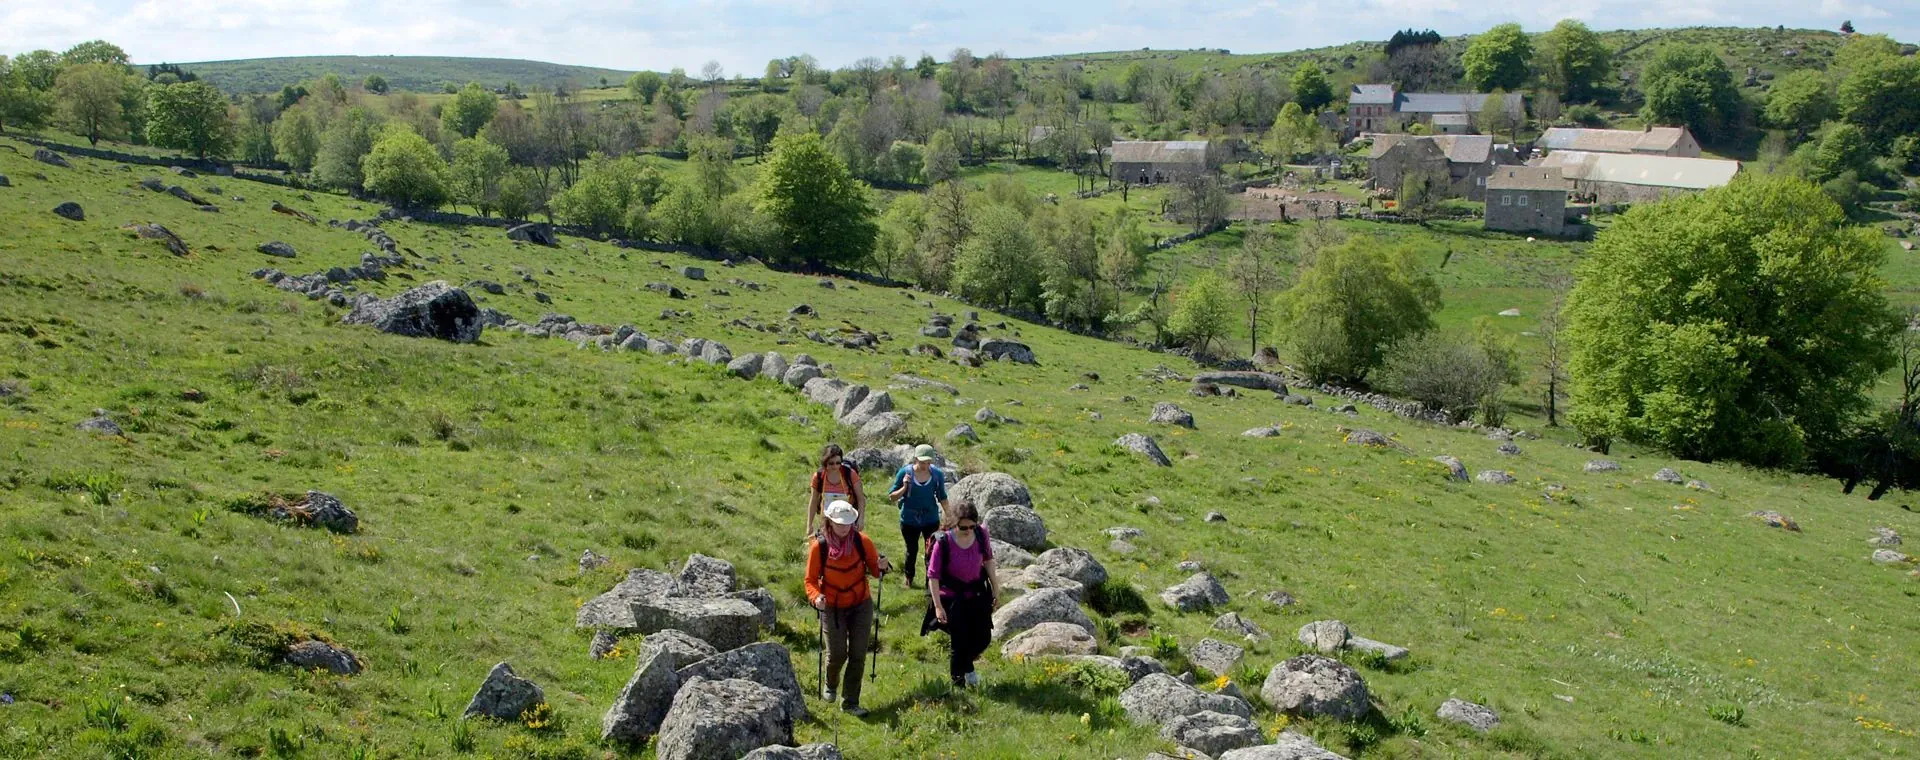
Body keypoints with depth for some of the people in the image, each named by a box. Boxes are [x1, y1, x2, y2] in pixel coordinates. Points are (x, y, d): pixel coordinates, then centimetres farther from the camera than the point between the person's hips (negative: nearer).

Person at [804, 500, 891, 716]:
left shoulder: (862, 541, -12)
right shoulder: (819, 546, -15)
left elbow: (874, 570, -3)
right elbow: (811, 580, -8)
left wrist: (882, 567, -26)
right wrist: (816, 597, -28)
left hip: (861, 605, 2)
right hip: (833, 608, -1)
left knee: (858, 655, 2)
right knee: (837, 653, -2)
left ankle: (850, 702, 16)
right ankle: (831, 684, 33)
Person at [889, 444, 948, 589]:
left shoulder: (937, 474, -12)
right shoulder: (905, 472, -17)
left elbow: (942, 497, 1)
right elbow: (892, 496, -11)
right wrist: (904, 487, -28)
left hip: (931, 519, 0)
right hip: (909, 520, 0)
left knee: (932, 550, 1)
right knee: (912, 550, 18)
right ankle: (909, 578, 41)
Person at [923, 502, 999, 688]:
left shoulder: (981, 534, -13)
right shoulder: (943, 543, -25)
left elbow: (988, 560, 4)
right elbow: (933, 575, -19)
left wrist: (995, 589, 7)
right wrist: (938, 606, -20)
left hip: (977, 595, 4)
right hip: (953, 599, -4)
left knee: (983, 638, 11)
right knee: (961, 641, 3)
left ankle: (961, 664, 41)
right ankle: (958, 677, 29)